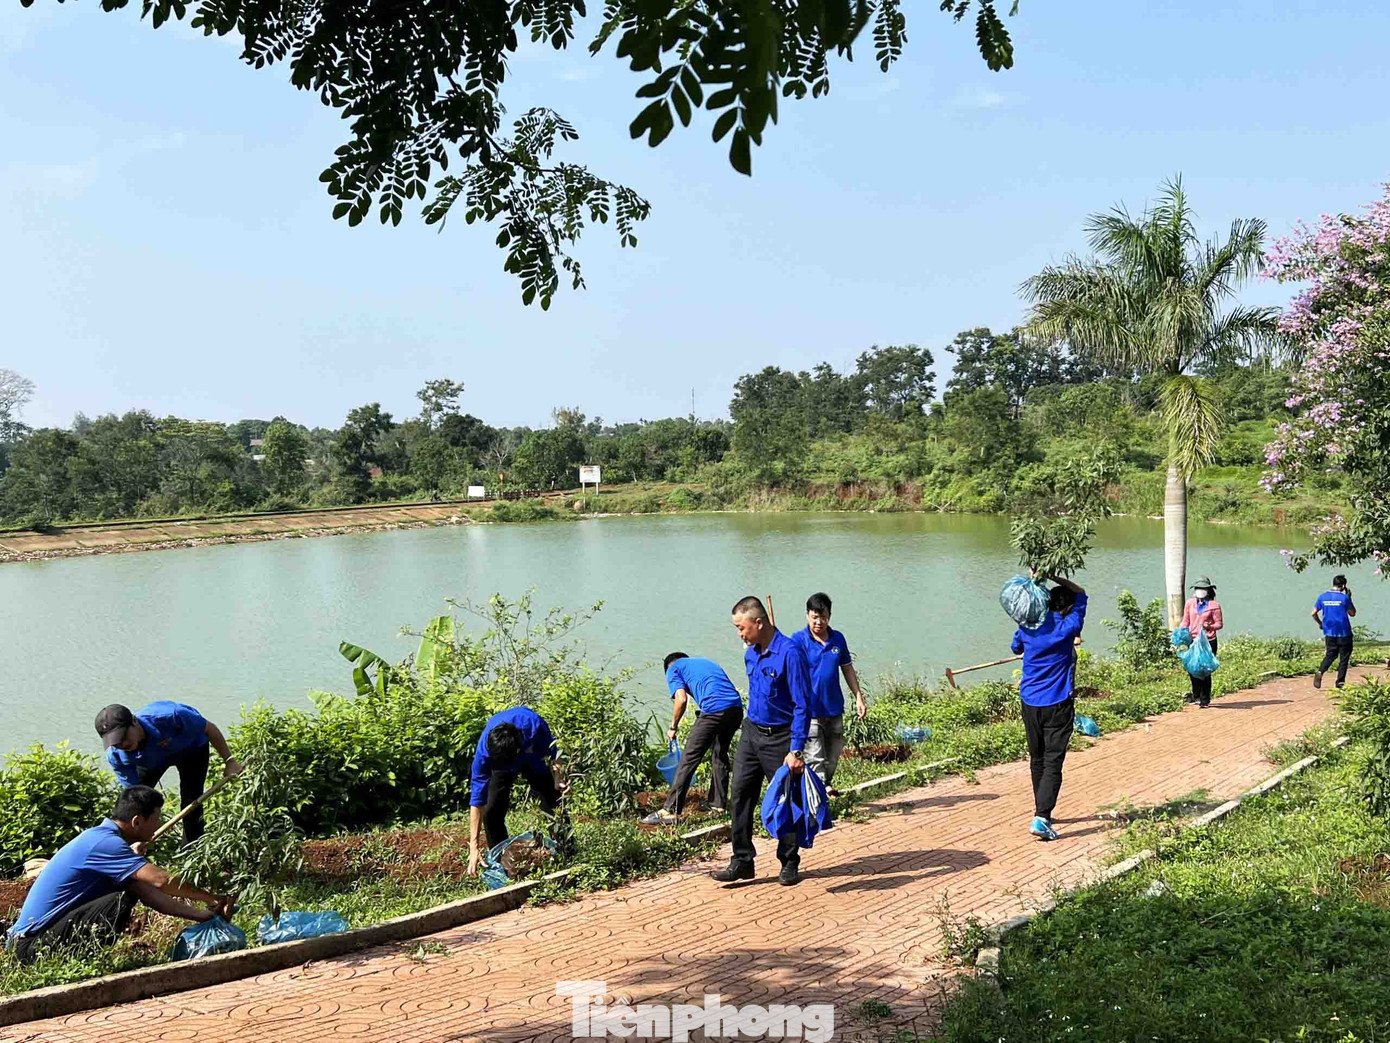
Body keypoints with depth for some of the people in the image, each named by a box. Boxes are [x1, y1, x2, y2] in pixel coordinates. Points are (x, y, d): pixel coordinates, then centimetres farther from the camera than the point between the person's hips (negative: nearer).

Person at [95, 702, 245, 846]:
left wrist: (229, 761, -20)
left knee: (191, 802, -9)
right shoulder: (116, 756, -32)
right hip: (151, 759, 3)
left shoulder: (168, 717, -45)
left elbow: (209, 729, -28)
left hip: (192, 747, -3)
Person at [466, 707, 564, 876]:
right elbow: (477, 798, -36)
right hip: (499, 760, 0)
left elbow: (553, 754, -17)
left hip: (535, 757, 0)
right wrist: (473, 847, -38)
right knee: (492, 810, -13)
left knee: (553, 807, -4)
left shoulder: (535, 727, -43)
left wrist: (558, 781, -28)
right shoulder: (484, 749, -40)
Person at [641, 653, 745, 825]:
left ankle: (671, 811, -1)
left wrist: (673, 727, 11)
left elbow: (681, 699, -2)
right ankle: (718, 803, 29)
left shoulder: (674, 669, 15)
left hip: (713, 709, -6)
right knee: (720, 755, 24)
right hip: (736, 707, 6)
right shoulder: (706, 662, 34)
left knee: (689, 759, -1)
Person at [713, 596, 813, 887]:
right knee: (741, 795, 3)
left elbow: (802, 705, -19)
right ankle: (742, 861, 11)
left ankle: (789, 864, 19)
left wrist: (796, 750, -21)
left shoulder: (790, 652, -19)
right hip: (751, 732, 7)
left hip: (780, 737, -7)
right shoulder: (750, 653, 6)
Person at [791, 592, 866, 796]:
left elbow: (848, 670, 15)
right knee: (815, 758, -4)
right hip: (810, 710, -5)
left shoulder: (838, 639, 6)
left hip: (834, 708, 5)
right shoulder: (798, 640, -8)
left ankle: (826, 786, 36)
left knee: (833, 756, 17)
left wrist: (859, 698, 14)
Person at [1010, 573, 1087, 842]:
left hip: (1030, 702, 4)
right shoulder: (1067, 628, -9)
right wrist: (1052, 576, 3)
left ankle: (1041, 812, 30)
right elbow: (1080, 594, 6)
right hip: (1058, 704, -4)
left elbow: (1016, 649, 22)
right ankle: (1041, 818, -18)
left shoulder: (1028, 626, 0)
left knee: (1037, 759, 17)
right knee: (1053, 762, -5)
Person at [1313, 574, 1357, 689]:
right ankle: (1340, 682, 9)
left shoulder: (1322, 597, 0)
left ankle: (1320, 672, -10)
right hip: (1344, 632, -4)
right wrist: (1349, 597, 5)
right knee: (1344, 657, 8)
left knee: (1330, 655, 15)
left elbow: (1314, 613, 2)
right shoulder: (1344, 598, -11)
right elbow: (1352, 613, 2)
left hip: (1329, 632, 4)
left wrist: (1320, 623, 18)